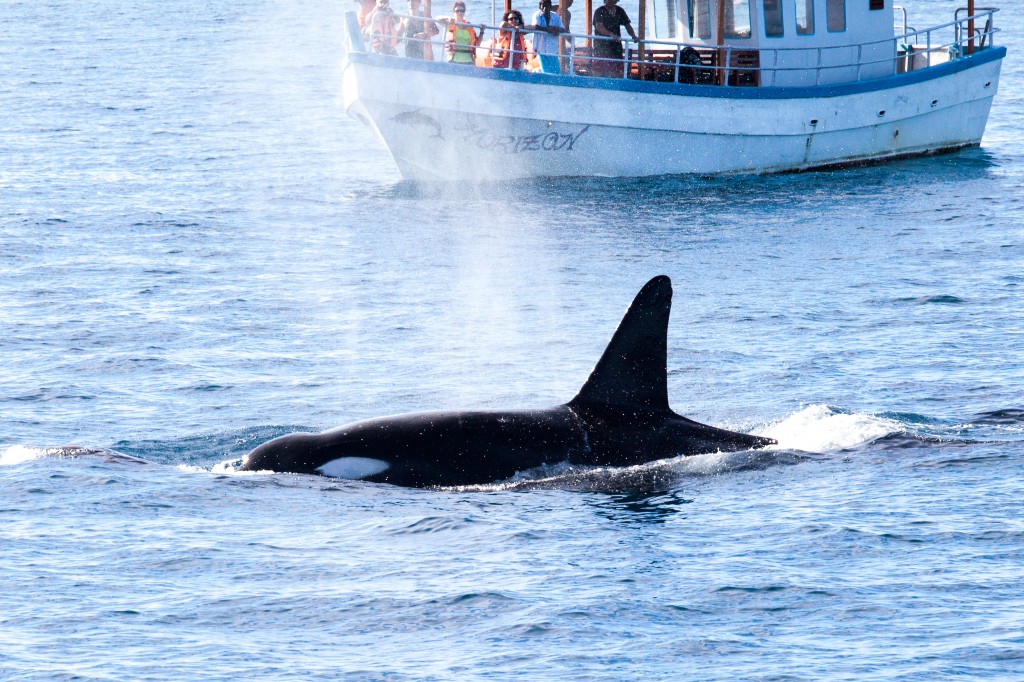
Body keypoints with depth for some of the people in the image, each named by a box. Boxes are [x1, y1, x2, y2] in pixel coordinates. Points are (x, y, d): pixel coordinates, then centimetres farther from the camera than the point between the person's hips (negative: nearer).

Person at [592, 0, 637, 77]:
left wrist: (633, 35, -5)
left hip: (616, 44, 5)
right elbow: (599, 27, -19)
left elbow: (627, 25, 16)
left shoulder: (620, 11, 13)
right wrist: (611, 34, -35)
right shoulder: (600, 12, -5)